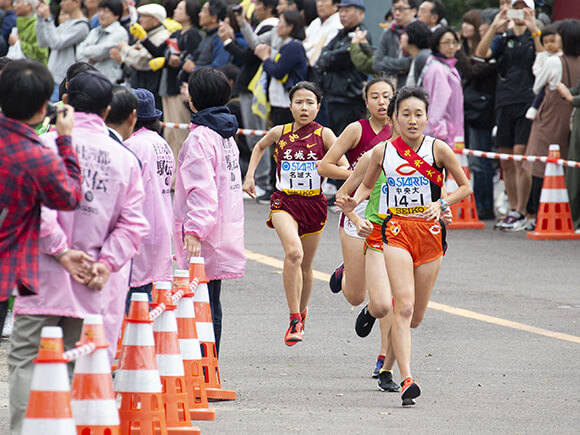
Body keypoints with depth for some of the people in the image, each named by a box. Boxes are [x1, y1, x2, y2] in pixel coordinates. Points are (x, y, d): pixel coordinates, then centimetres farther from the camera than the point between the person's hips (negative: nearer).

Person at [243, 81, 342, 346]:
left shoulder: (324, 135, -5)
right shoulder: (279, 133, 0)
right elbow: (259, 147, 22)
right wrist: (249, 176, 14)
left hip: (314, 204, 1)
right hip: (284, 202, -1)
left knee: (305, 265, 14)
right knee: (293, 252, -26)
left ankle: (302, 309, 42)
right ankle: (294, 319, -22)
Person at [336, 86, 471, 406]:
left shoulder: (438, 149, -3)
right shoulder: (382, 152, 1)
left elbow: (465, 187, 6)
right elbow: (367, 185, 18)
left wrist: (442, 204, -12)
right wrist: (353, 202, -3)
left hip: (430, 230, 1)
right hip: (397, 230, -1)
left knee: (415, 316, 8)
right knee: (404, 307, -18)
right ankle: (407, 380, -20)